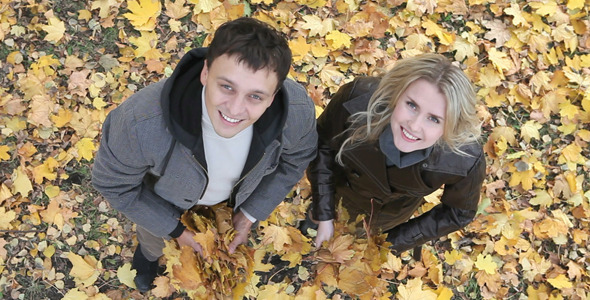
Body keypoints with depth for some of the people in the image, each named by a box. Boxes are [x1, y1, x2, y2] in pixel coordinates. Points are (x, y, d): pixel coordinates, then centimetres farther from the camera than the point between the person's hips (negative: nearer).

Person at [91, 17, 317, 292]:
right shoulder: (141, 123, -46)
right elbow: (113, 183, -24)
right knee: (154, 232, 33)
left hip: (236, 194, 2)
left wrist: (251, 213, -8)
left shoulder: (298, 110, -39)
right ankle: (149, 253, 70)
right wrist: (174, 229, -15)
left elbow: (296, 157, -14)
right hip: (167, 197, -1)